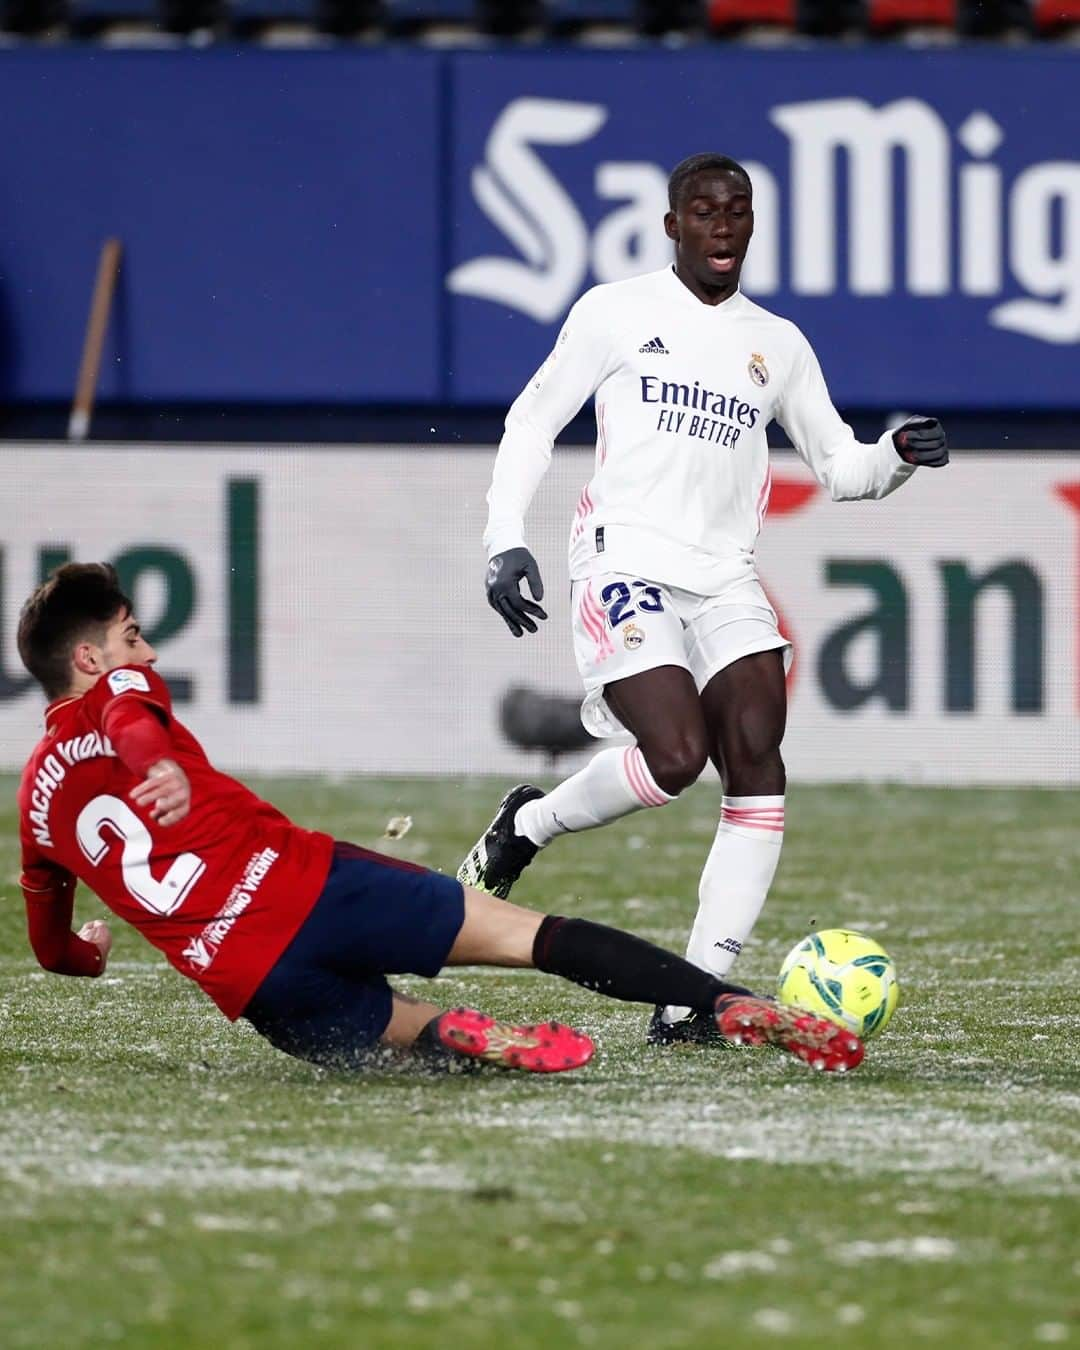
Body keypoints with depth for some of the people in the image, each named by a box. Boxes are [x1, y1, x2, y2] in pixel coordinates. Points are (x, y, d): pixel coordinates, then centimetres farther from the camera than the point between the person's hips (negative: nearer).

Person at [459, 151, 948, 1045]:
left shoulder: (777, 345, 18)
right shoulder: (616, 314, 7)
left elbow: (837, 466, 20)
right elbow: (534, 419, 9)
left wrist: (898, 456, -2)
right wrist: (506, 539, -2)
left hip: (727, 581, 4)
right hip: (626, 565, -4)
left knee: (757, 762, -15)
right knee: (675, 758, -23)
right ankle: (527, 825, 7)